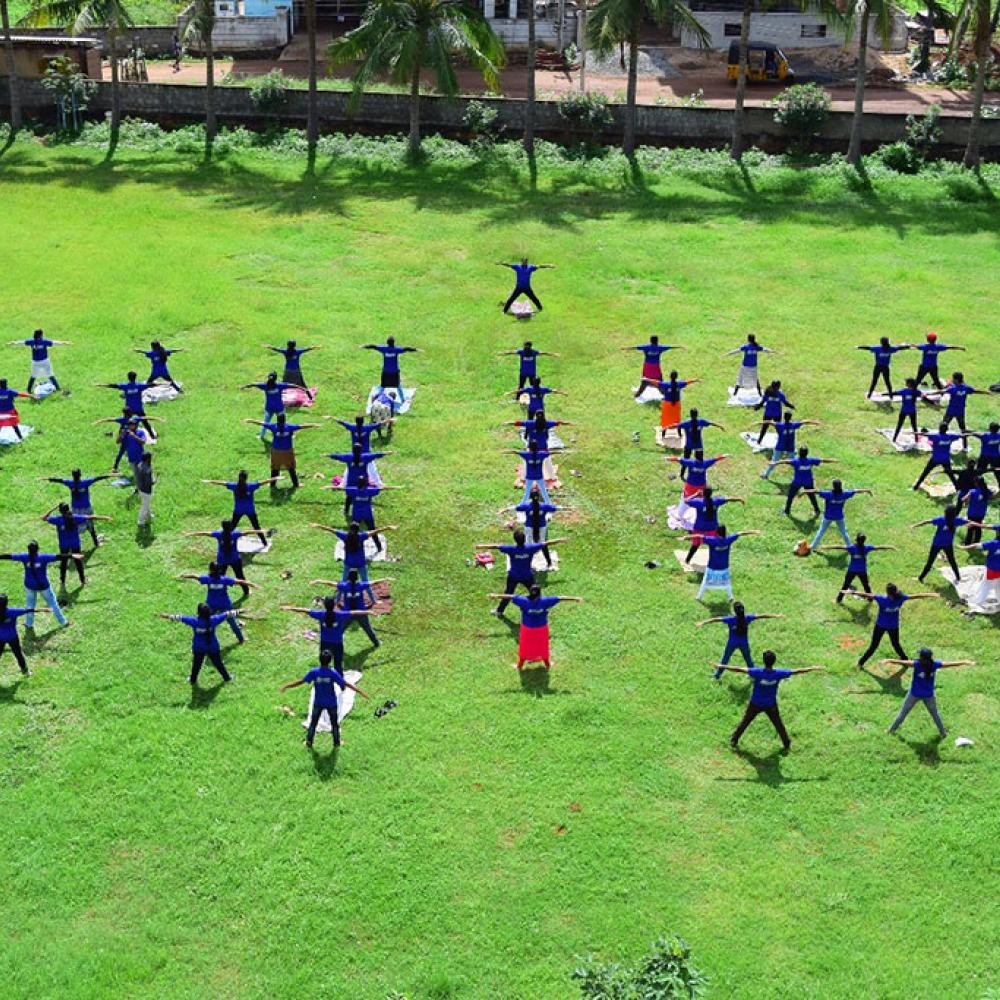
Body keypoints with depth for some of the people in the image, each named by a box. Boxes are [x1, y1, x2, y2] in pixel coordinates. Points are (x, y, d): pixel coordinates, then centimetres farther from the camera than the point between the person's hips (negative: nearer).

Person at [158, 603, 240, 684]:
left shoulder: (194, 621, -20)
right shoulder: (213, 620, -19)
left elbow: (180, 617, -11)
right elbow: (226, 614, -11)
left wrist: (168, 616, 0)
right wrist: (238, 612, -2)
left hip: (198, 648, 0)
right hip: (213, 647, 0)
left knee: (196, 664, 20)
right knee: (218, 663, 16)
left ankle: (193, 679, 38)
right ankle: (227, 677, 32)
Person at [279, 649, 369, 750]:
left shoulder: (314, 672, -16)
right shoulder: (333, 673, -20)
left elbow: (301, 681, -12)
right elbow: (345, 684, -19)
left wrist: (285, 686, -2)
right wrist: (360, 691, -16)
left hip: (318, 703, 1)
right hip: (331, 703, -1)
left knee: (313, 723, 15)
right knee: (334, 723, 17)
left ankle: (309, 742, 16)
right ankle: (337, 742, 28)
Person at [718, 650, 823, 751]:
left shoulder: (758, 672, -28)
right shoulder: (778, 674, -23)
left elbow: (739, 669, -29)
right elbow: (797, 671, -12)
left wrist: (723, 666, -21)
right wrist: (813, 668, -1)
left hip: (755, 705, -1)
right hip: (771, 705, 2)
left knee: (744, 722, 16)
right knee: (778, 724, 22)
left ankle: (734, 741, 26)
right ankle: (787, 744, 35)